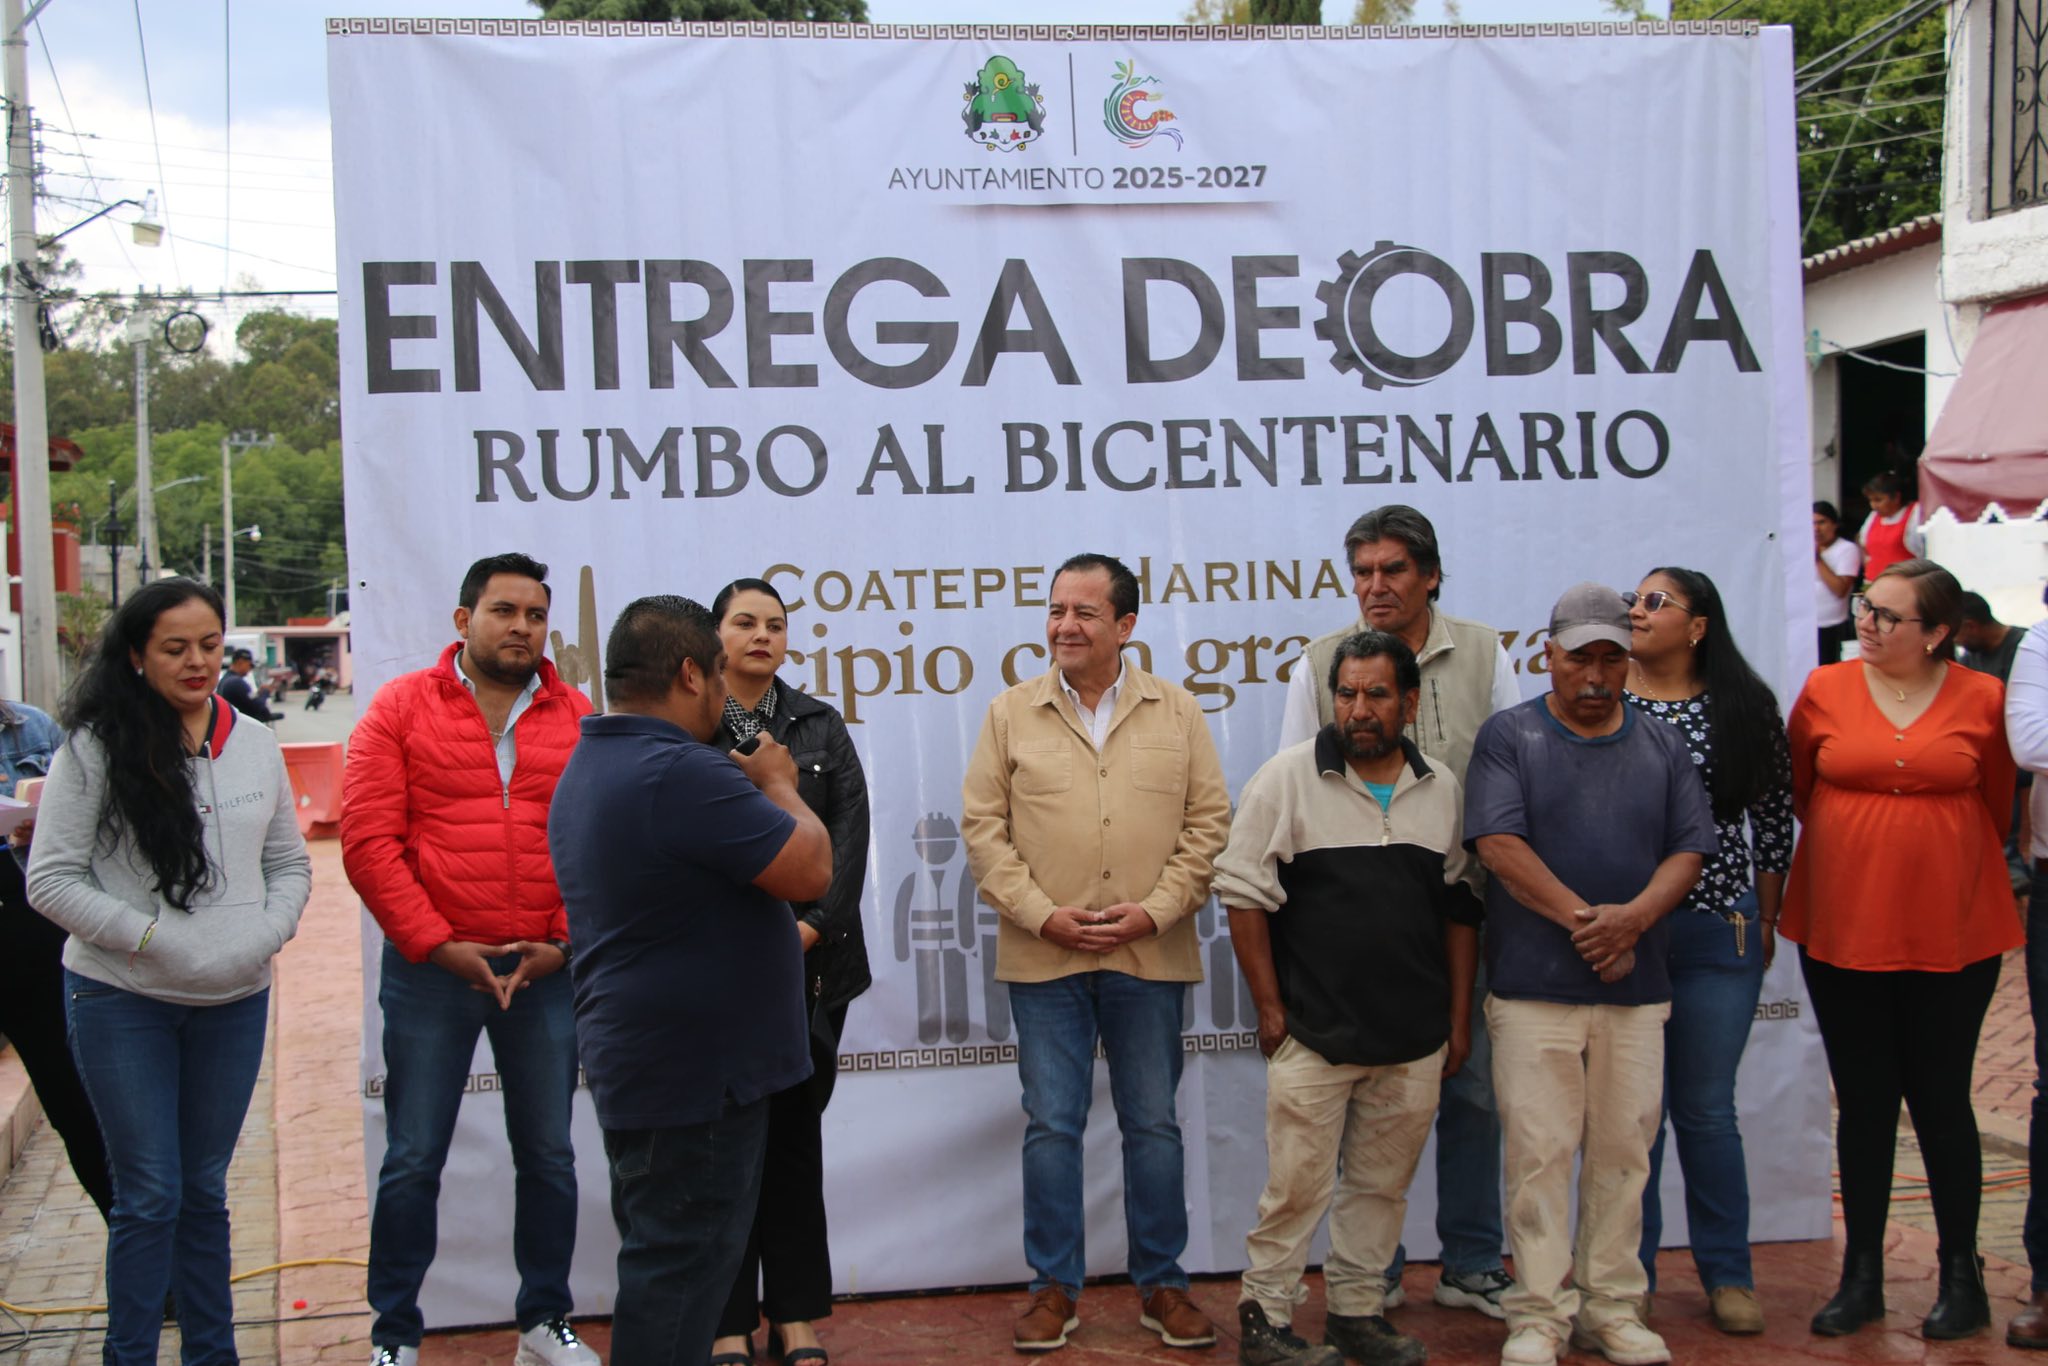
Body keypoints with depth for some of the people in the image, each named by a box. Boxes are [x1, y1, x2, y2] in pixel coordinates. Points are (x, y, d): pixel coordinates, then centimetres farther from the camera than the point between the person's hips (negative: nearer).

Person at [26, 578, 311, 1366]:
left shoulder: (254, 746, 6)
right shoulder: (95, 748, -7)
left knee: (204, 1190, 15)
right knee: (149, 1196, 1)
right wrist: (150, 936, -15)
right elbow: (50, 880, -8)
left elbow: (290, 863, 13)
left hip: (234, 1004, 4)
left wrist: (267, 934, -5)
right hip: (122, 1004, -4)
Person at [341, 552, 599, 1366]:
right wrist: (437, 943, -12)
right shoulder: (402, 708, 0)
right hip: (429, 970, -2)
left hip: (547, 972, 2)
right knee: (412, 1161, 4)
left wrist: (564, 943, -9)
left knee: (549, 1155, 11)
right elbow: (368, 841, -7)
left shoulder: (579, 719, 5)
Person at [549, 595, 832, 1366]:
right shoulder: (683, 774, -24)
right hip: (694, 1069, -11)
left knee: (662, 1260, 19)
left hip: (634, 1061, 11)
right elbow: (810, 871, -20)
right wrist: (778, 785, -4)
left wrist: (755, 788, 11)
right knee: (680, 1271, -2)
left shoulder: (588, 768, 11)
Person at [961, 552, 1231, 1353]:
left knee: (1154, 1126, 9)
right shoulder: (1010, 714, 3)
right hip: (1044, 958, 0)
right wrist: (1043, 915, -10)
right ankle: (1055, 1287, 17)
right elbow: (983, 827, 0)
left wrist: (1155, 910, -9)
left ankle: (1161, 1285, 22)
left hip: (1151, 957, 1)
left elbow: (1209, 822, 3)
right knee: (1051, 1126, 5)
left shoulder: (1178, 713, 5)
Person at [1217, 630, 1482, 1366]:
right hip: (1314, 1031, -4)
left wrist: (1459, 1018, 11)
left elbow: (1459, 905, 13)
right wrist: (1270, 1008, -6)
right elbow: (1245, 894, -5)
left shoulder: (1442, 789, 7)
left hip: (1414, 1035, 4)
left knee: (1382, 1183, 12)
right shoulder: (1287, 778, -5)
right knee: (1296, 1182, 0)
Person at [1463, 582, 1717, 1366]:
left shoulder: (1662, 747, 13)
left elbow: (1689, 850, 6)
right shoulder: (1509, 737, 2)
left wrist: (1632, 917, -12)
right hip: (1534, 985, -3)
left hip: (1637, 986, 3)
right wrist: (1582, 918, -14)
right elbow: (1498, 843, -8)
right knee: (1539, 1153, -2)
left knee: (1624, 1151, 7)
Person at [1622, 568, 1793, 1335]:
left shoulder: (1744, 711, 3)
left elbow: (1774, 819, 9)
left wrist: (1765, 923, 8)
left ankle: (1727, 1276, 21)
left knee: (1706, 1109, 7)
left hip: (1716, 933, 1)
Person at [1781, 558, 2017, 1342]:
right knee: (1863, 1103, 8)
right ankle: (1861, 1274, 19)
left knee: (1941, 1100, 7)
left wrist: (1939, 859, 11)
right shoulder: (1824, 690, -2)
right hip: (1842, 930, 1)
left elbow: (1997, 807, 9)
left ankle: (1961, 1275, 21)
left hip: (1952, 933, -1)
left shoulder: (1983, 700, -3)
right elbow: (1800, 793, 11)